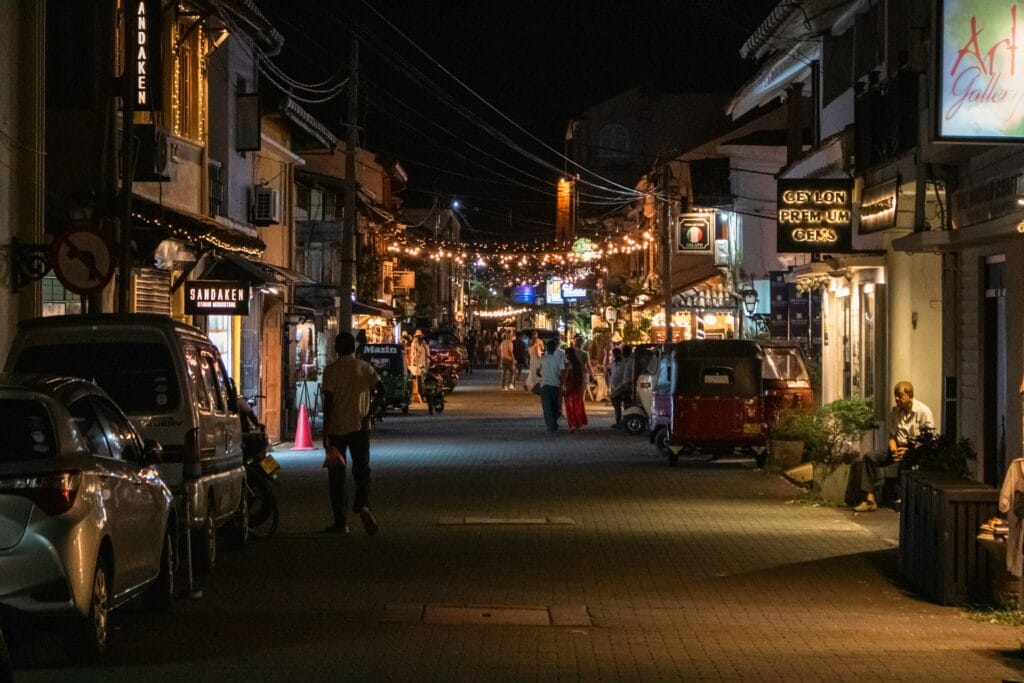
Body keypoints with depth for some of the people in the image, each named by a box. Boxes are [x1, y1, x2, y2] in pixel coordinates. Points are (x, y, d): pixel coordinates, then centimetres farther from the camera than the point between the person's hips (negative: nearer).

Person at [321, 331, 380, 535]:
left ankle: (340, 522, 8)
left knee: (337, 476, 7)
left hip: (337, 429, -2)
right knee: (361, 470, 7)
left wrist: (325, 432, -8)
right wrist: (368, 416, 2)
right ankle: (363, 505, -21)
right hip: (360, 427, 2)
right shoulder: (366, 368, 3)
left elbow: (328, 402, -10)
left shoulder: (331, 370, -6)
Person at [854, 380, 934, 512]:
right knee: (870, 457, -13)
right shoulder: (894, 411, 10)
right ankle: (870, 498, -20)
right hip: (898, 448, 6)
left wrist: (908, 450, -18)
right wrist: (894, 448, -6)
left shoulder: (923, 411, -8)